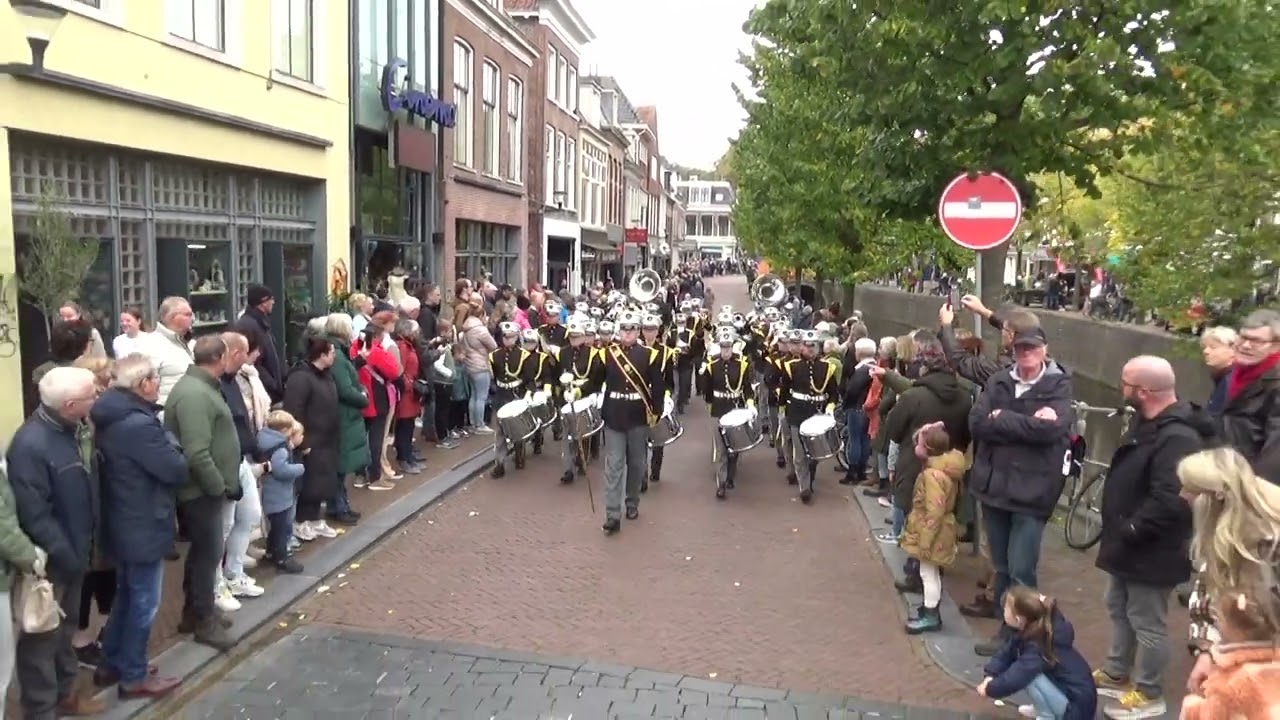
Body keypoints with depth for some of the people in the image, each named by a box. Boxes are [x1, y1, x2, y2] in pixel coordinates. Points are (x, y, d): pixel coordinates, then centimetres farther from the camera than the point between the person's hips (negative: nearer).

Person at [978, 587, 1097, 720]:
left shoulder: (1038, 648, -28)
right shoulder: (1025, 630, -4)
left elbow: (1015, 678, -33)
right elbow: (1005, 653, -2)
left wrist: (989, 689, -17)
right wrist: (990, 677, -16)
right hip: (1065, 690, 9)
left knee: (1027, 673, -25)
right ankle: (1044, 708, 16)